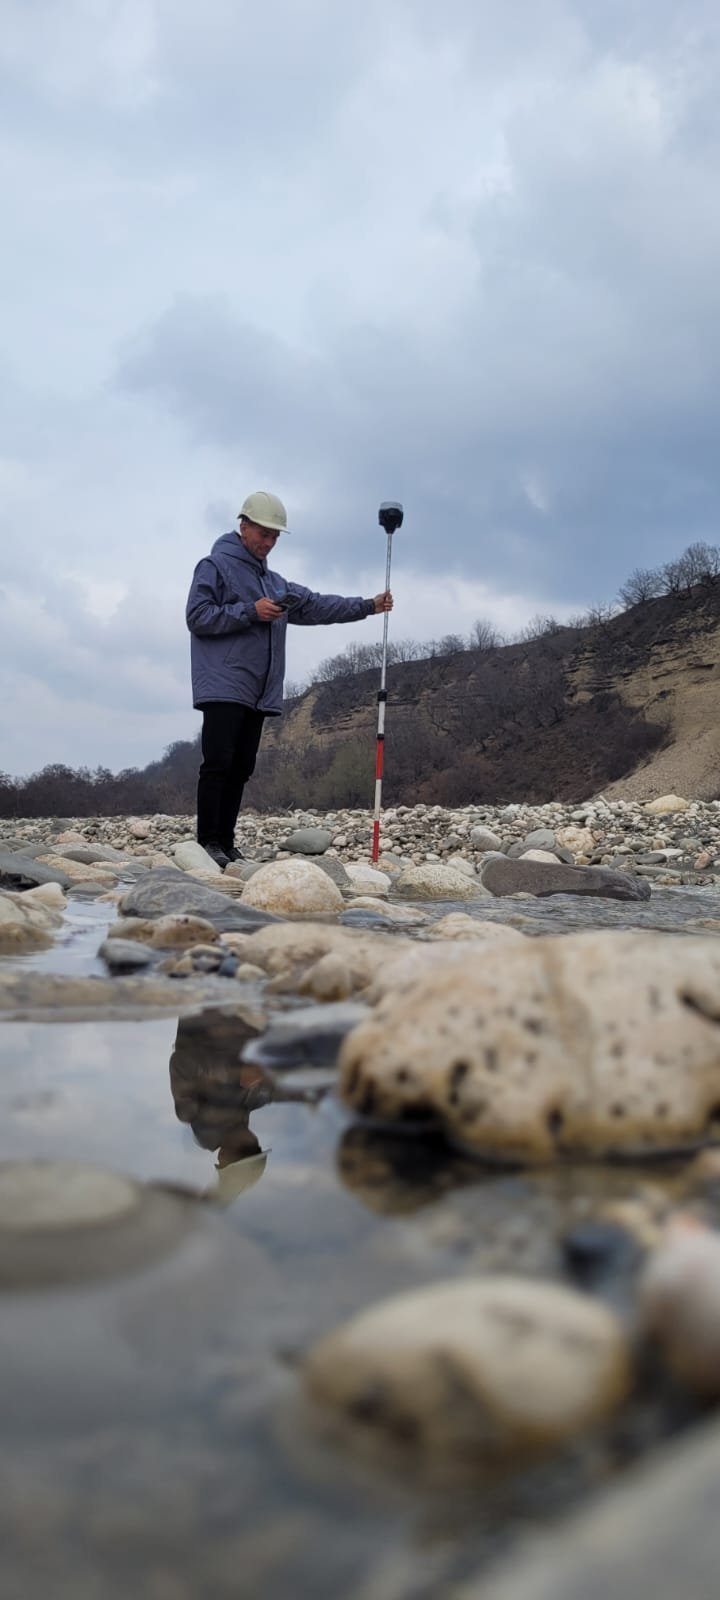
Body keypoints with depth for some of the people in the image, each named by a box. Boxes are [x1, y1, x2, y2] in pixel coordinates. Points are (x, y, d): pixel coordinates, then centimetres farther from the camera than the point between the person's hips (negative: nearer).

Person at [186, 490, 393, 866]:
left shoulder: (274, 582, 25)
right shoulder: (215, 566, 1)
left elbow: (316, 606, 20)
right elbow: (196, 616, -9)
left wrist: (368, 606, 12)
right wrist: (250, 612, -14)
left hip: (259, 693, 8)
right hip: (223, 689, -7)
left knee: (241, 769, 6)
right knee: (218, 765, -11)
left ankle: (226, 842, 9)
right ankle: (208, 842, -9)